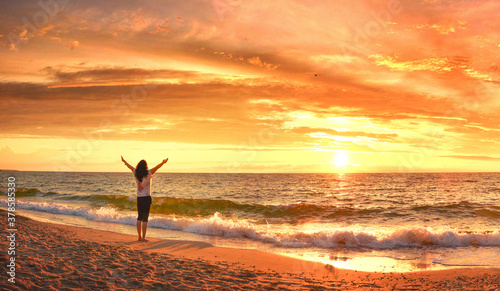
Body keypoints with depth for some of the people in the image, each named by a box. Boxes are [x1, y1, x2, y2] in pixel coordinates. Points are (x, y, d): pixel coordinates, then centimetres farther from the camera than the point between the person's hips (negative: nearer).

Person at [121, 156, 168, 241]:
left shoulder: (136, 174, 2)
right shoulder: (148, 174, -12)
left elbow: (130, 167, 18)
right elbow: (156, 167, -26)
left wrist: (124, 161, 33)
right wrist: (163, 163, -36)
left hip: (139, 198, 5)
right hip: (146, 198, -5)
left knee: (139, 217, 13)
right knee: (145, 219, -2)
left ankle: (139, 237, 15)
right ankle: (143, 237, -3)